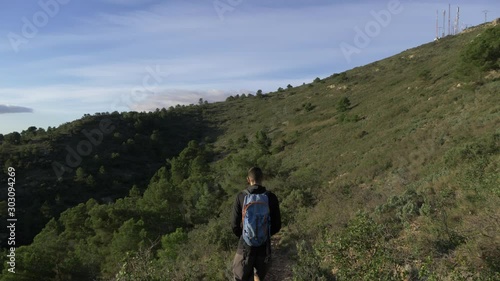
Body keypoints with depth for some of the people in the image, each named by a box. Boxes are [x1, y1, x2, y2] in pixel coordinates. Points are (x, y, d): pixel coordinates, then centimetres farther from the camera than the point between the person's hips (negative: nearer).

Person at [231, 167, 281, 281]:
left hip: (246, 243, -1)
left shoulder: (241, 197, -12)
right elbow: (277, 225, -4)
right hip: (264, 244, 1)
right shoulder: (271, 197, -10)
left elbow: (235, 224, -7)